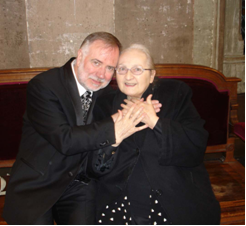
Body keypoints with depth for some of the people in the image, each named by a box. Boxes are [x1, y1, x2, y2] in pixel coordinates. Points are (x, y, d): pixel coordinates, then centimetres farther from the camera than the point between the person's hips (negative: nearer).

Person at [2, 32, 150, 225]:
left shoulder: (103, 90, 2)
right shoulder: (43, 86, -17)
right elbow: (64, 139, -25)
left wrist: (140, 113, -15)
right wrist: (112, 131, -33)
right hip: (36, 185, -3)